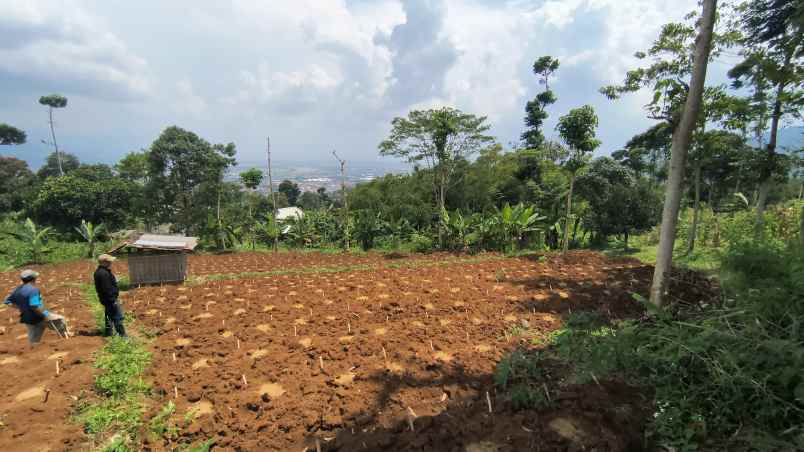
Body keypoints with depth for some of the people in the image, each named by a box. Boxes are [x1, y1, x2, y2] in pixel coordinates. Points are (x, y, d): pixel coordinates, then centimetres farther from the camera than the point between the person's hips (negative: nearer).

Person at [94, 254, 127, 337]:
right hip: (110, 298, -11)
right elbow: (106, 289, -25)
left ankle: (108, 332, 28)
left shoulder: (99, 272, 10)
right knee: (118, 316, -4)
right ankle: (121, 334, 2)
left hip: (106, 299, 11)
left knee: (110, 315, 20)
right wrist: (112, 299, -21)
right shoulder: (103, 273, -24)